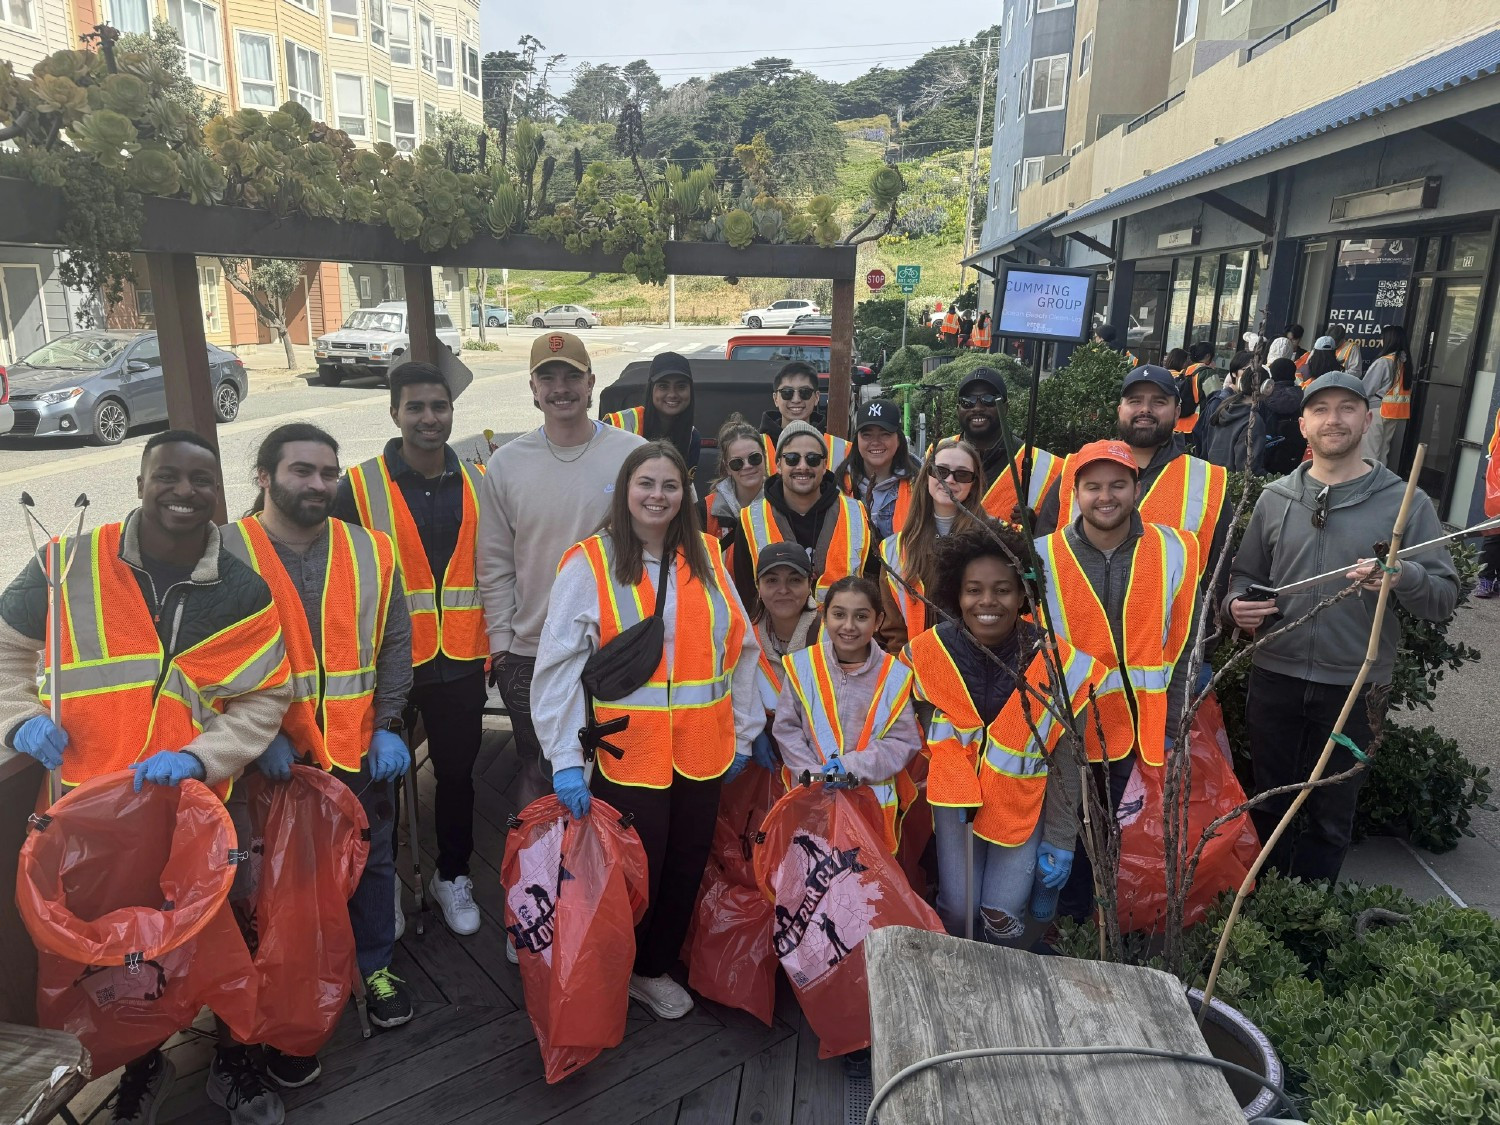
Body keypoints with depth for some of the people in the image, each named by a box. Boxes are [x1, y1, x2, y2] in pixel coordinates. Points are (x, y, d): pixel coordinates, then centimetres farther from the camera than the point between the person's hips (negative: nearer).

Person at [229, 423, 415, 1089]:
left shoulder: (370, 553, 0)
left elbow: (394, 646, 4)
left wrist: (388, 726, -3)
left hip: (362, 755, 3)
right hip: (274, 759, -2)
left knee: (373, 864, 18)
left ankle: (374, 966, 41)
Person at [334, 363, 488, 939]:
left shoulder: (478, 483, 3)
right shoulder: (360, 486, -7)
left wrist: (493, 645, 10)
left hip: (460, 662, 3)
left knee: (457, 773, 14)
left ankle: (453, 877, 34)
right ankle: (382, 880, 34)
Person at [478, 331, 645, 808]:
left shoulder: (634, 455, -5)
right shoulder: (506, 463, 1)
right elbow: (494, 563, 5)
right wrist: (500, 639, 2)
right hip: (529, 655, 2)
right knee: (536, 771, 16)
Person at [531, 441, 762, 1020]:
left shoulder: (706, 556, 5)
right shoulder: (588, 563, -8)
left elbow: (742, 645, 9)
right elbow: (559, 666, -11)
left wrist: (744, 729, 10)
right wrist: (565, 759, -15)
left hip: (703, 750, 4)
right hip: (629, 753, -4)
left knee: (687, 867, 16)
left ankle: (655, 968, 39)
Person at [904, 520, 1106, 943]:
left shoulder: (1061, 665, -19)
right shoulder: (930, 651, -15)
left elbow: (1067, 762, -9)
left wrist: (1060, 840, -5)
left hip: (1024, 801, -1)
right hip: (955, 793, 1)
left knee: (1004, 914, -6)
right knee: (958, 909, -3)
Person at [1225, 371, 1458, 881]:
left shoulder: (1405, 502, -3)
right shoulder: (1276, 498, 4)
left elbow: (1445, 596, -5)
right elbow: (1245, 574, 12)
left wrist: (1403, 577, -27)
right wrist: (1237, 604, -10)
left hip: (1354, 688, -2)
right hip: (1275, 678, 2)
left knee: (1330, 816, 13)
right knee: (1269, 805, 15)